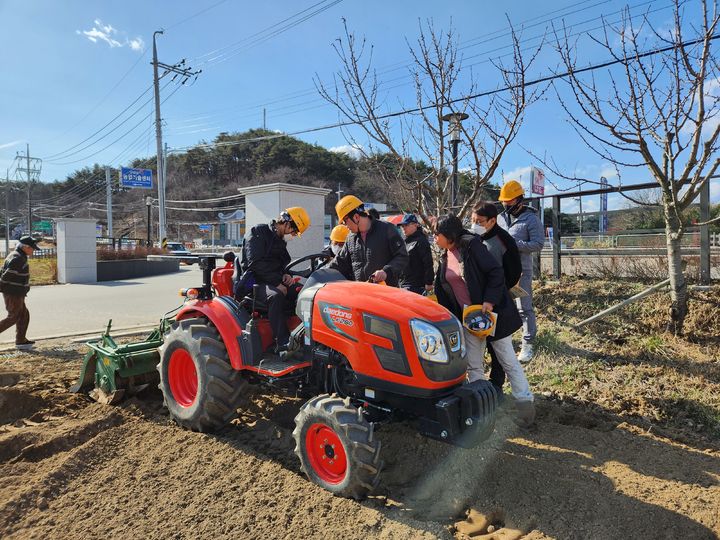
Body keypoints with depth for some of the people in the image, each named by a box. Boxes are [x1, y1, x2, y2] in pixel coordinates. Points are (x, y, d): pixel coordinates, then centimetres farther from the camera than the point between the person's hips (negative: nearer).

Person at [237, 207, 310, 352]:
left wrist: (285, 276, 3)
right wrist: (277, 282, -21)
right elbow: (255, 263, -18)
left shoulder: (280, 241, 19)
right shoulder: (258, 232, -6)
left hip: (273, 282, 8)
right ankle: (282, 343, -37)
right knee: (276, 295, -38)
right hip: (253, 281, -8)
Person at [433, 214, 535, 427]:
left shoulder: (471, 246, -13)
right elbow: (442, 290, 15)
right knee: (473, 366, 8)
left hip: (490, 311, -7)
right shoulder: (445, 257, 9)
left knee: (507, 360, 2)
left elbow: (496, 272, -18)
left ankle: (526, 403, 13)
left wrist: (490, 301, -24)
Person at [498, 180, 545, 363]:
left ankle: (528, 344, 5)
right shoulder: (501, 217, 11)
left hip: (521, 270, -6)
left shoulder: (531, 218, -6)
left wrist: (515, 244, -20)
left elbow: (538, 244, -11)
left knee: (524, 308, -3)